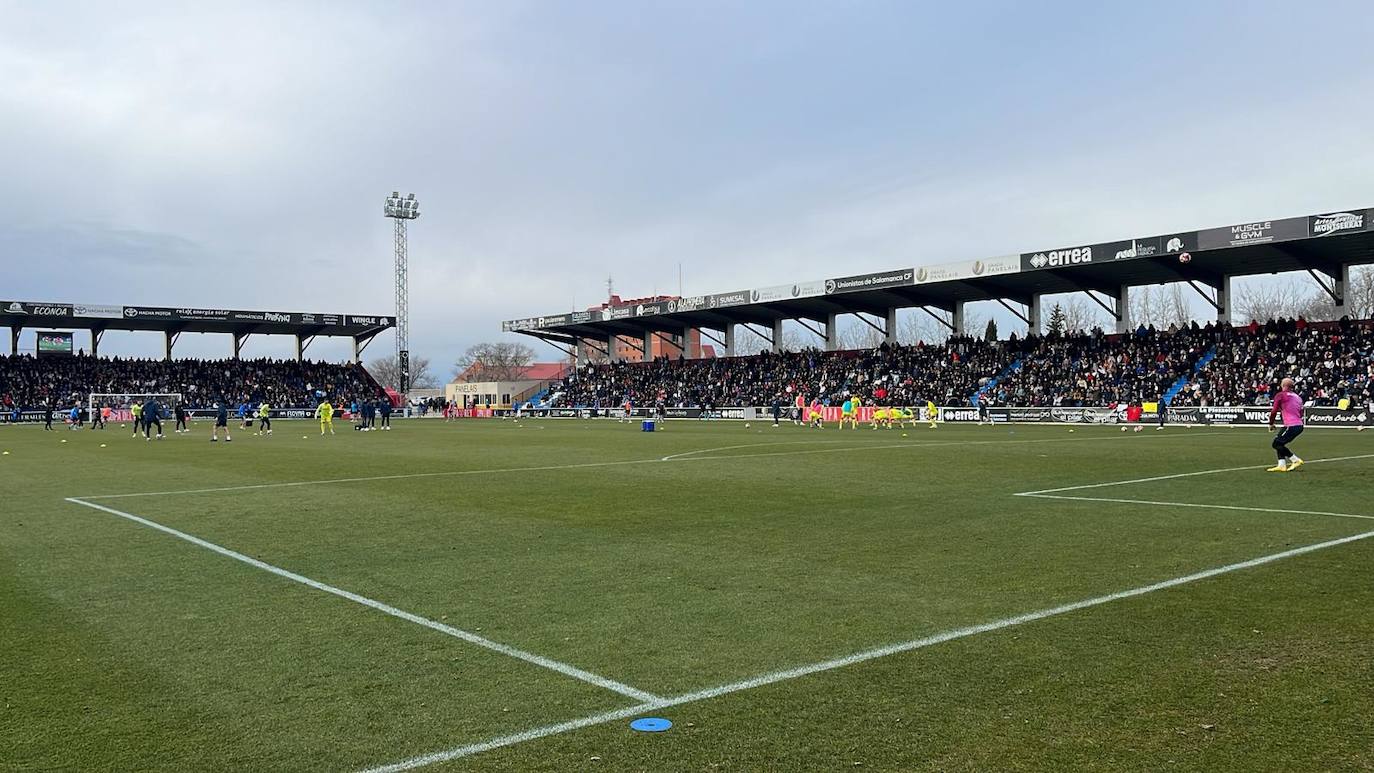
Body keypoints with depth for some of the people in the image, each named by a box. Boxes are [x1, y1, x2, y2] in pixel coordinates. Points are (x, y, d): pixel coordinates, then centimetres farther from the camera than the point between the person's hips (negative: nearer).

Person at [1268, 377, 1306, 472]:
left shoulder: (1280, 395, -3)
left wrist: (1271, 424, 4)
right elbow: (1300, 414, 22)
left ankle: (1296, 460, -4)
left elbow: (1274, 411, -9)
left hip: (1291, 426, -8)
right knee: (1279, 443, 15)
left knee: (1276, 444, -2)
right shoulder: (1297, 396, 20)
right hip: (1299, 425, 8)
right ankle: (1281, 465, 8)